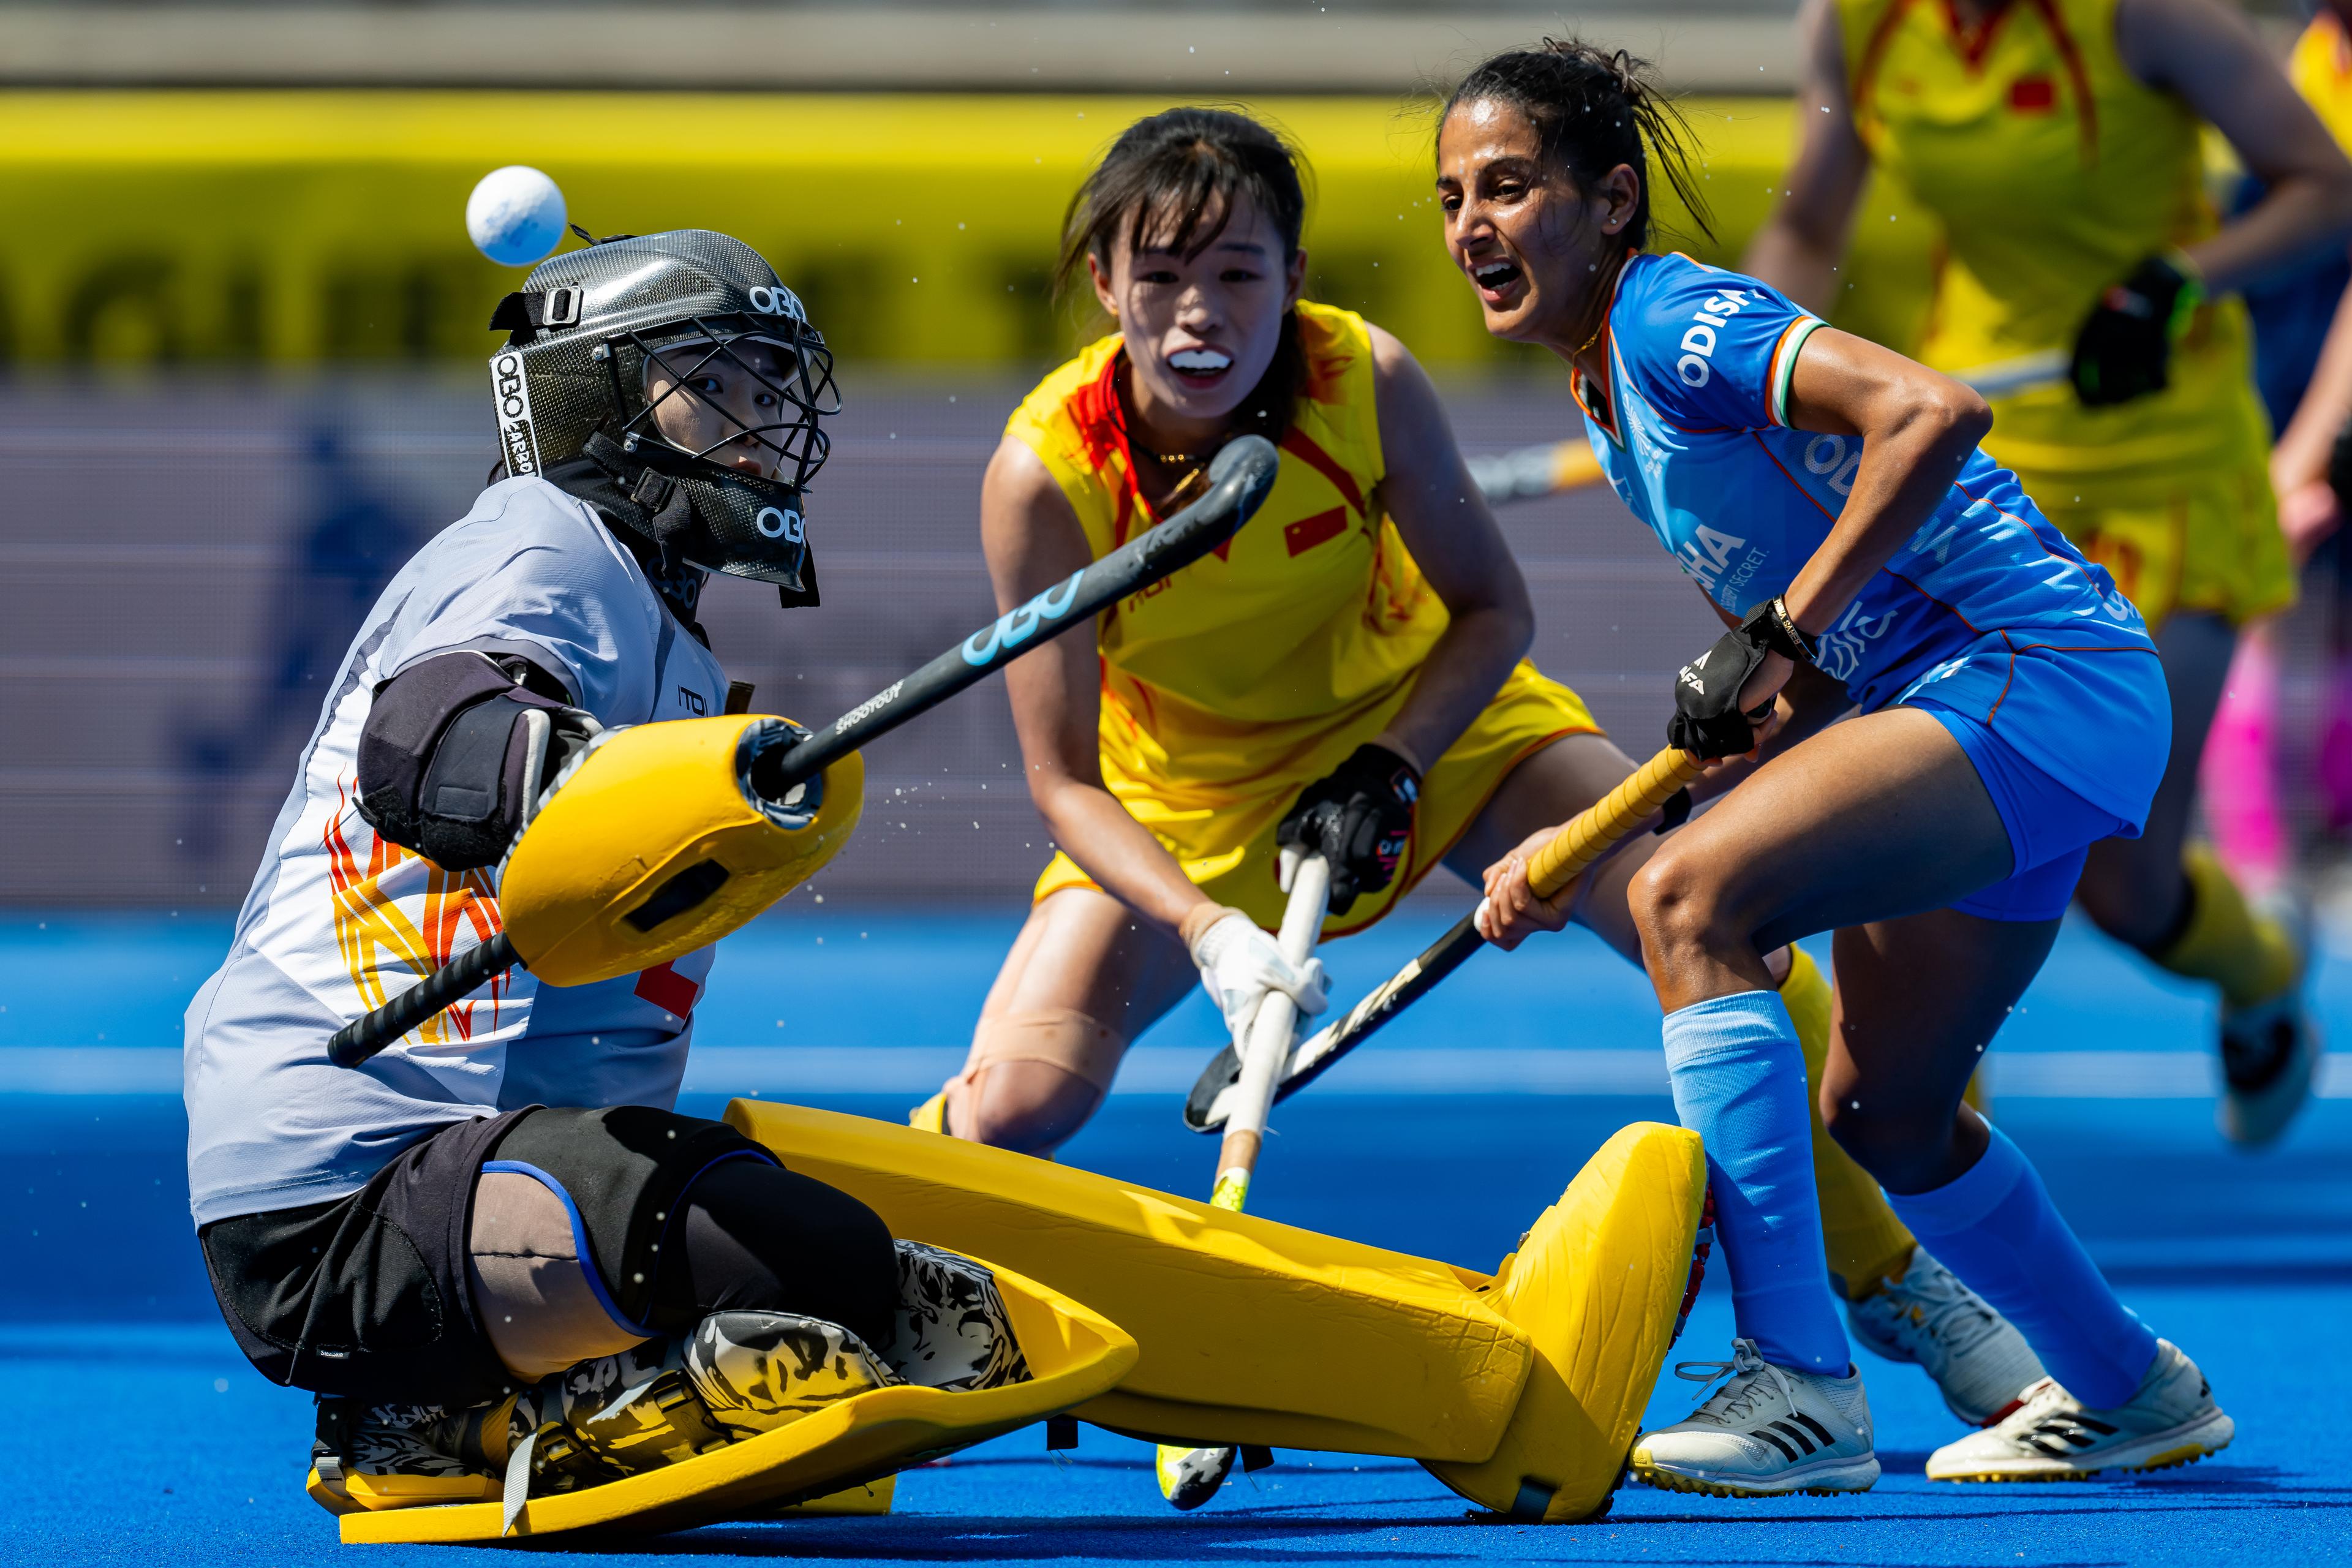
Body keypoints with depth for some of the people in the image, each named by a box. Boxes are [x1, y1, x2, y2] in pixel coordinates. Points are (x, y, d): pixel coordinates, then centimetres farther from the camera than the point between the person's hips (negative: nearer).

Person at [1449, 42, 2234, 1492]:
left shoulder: (1672, 322, -13)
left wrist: (1787, 637, -24)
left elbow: (1935, 411, -29)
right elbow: (1782, 696, 20)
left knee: (1691, 899, -25)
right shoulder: (1616, 394, 16)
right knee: (1884, 1114, 21)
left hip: (2038, 678, -11)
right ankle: (2132, 1393, 43)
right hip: (1962, 713, 11)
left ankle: (1800, 1387, -29)